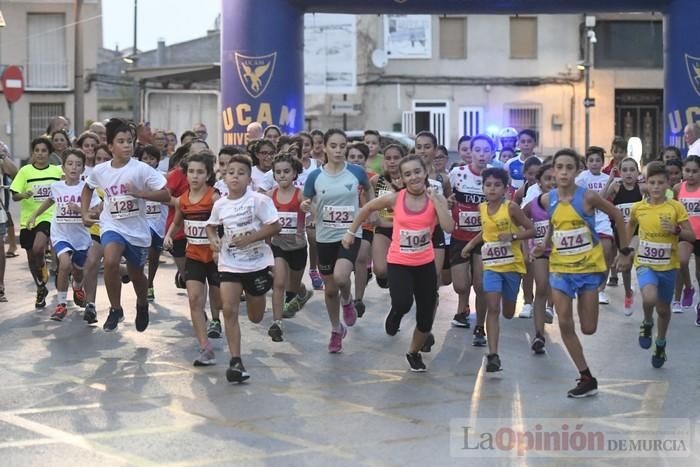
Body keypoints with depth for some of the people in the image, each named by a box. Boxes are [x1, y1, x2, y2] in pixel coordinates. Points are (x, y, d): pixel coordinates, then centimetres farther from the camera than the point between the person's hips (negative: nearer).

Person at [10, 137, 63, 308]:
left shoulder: (58, 171, 1)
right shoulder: (25, 171, -1)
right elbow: (14, 196, -2)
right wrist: (23, 195, -23)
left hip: (48, 217, -2)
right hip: (28, 218, 2)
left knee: (38, 249, -26)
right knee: (31, 257, 10)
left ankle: (42, 283, -2)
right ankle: (41, 290, 30)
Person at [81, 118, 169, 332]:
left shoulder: (141, 169, -14)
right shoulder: (100, 171, -4)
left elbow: (165, 195, -16)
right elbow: (87, 188, 19)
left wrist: (139, 193, -25)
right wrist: (85, 213, 10)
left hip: (138, 230, 0)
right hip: (112, 226, 0)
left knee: (136, 274, 15)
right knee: (110, 261, -29)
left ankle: (142, 305, 49)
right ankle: (115, 309, -10)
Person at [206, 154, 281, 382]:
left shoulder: (259, 200, -13)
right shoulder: (220, 204, 0)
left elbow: (275, 227, -15)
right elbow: (211, 226, 18)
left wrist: (248, 238, -22)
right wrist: (213, 239, -3)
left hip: (257, 263, -2)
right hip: (229, 264, 2)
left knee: (255, 318, 12)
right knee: (229, 310, -13)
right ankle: (235, 361, -7)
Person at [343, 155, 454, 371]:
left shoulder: (436, 199, -9)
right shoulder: (395, 199, -10)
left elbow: (449, 228, -23)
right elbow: (367, 208, 7)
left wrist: (435, 200, -23)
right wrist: (351, 232, 8)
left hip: (425, 263, 2)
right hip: (398, 263, -2)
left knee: (426, 318, 8)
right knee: (403, 304, -28)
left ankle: (414, 353, 37)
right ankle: (395, 313, 12)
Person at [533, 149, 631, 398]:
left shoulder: (588, 196, -15)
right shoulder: (547, 199, -3)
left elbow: (616, 214, -1)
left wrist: (625, 247, 3)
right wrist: (544, 245, -1)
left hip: (589, 267, -3)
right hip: (560, 268, 3)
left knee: (588, 329, 2)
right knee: (564, 324, -5)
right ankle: (587, 379, 5)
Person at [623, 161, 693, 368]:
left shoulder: (676, 207, -8)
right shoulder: (638, 207, -4)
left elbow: (692, 237, -6)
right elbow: (630, 226, 18)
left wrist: (676, 229, -24)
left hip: (667, 266, 1)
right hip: (645, 264, -1)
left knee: (663, 309, 14)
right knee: (649, 298, -29)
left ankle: (660, 345, 40)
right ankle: (647, 324, 4)